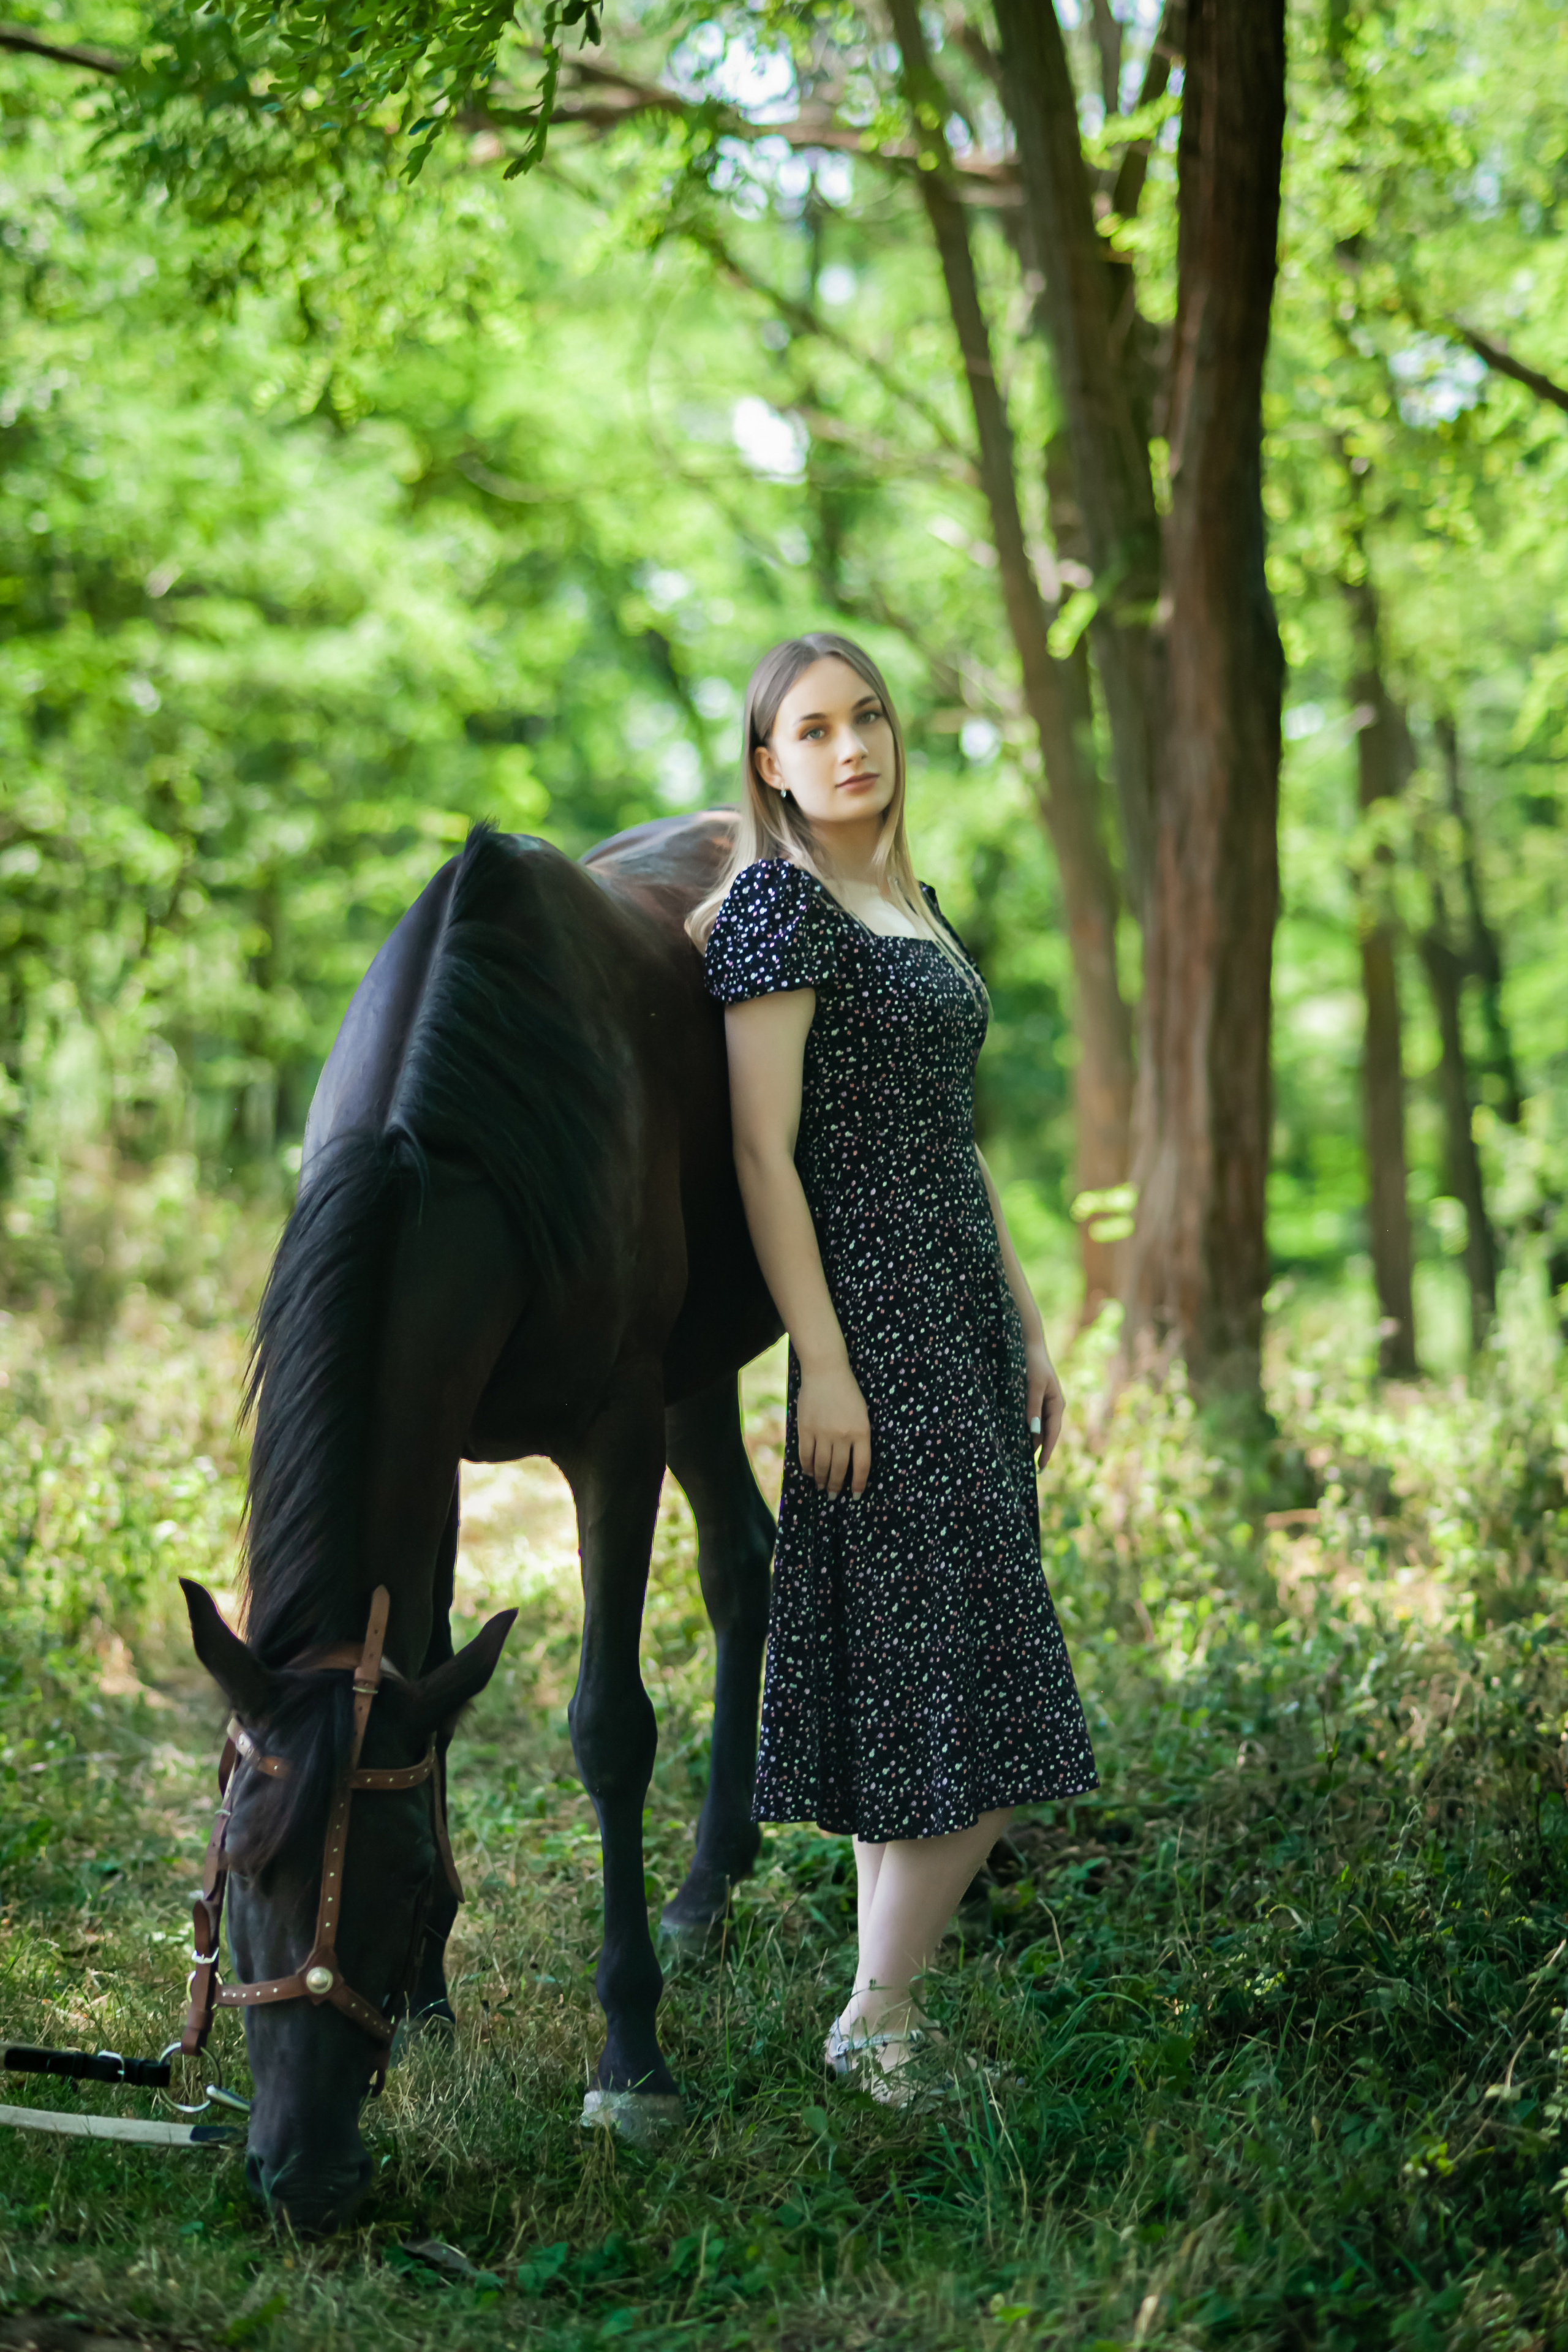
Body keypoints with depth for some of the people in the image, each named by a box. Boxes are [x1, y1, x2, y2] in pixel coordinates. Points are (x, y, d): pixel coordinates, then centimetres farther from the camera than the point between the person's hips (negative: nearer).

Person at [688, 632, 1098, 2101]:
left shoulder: (913, 902, 17)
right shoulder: (775, 901, -9)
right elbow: (765, 1150, -14)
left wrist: (1026, 1326, 18)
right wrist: (822, 1360, -18)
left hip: (964, 1321, 9)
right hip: (876, 1319, -8)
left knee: (914, 1686, 10)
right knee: (949, 1682, -7)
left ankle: (886, 2006, 17)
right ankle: (878, 2017, 4)